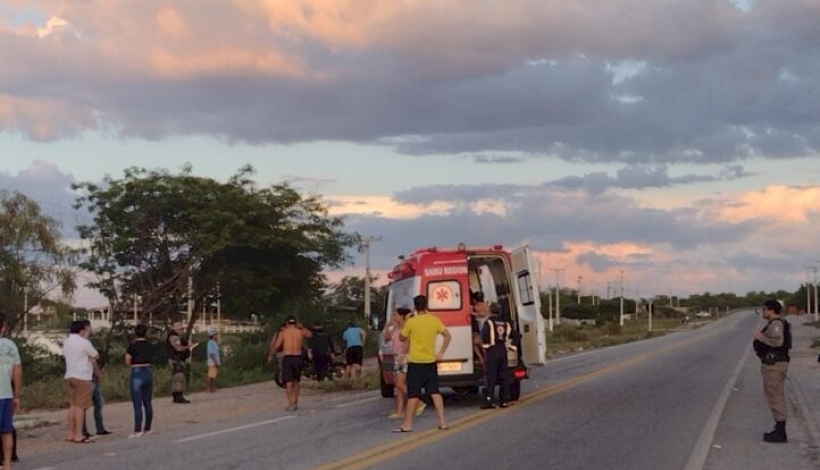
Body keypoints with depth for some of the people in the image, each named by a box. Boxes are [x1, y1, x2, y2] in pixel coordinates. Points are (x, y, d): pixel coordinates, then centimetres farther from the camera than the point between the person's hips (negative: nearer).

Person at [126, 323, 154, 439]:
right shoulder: (150, 346, 5)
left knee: (137, 404, -6)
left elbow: (127, 362, -3)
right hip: (149, 372, 5)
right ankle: (147, 428, 15)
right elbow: (151, 360, 8)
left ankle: (137, 430, -9)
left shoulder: (132, 346, -8)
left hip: (137, 373, -5)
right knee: (148, 402, 11)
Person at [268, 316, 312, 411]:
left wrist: (270, 355, 8)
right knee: (296, 381, 17)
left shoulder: (283, 332, 1)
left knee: (288, 382, -3)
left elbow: (276, 346, -5)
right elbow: (310, 335, 28)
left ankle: (291, 404, -12)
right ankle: (295, 403, 21)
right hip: (298, 358, 3)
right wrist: (301, 327, 35)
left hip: (287, 358, -2)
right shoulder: (300, 332, 7)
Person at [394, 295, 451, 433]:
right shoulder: (434, 320, 1)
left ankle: (407, 424, 1)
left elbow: (402, 338, 2)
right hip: (431, 361, 4)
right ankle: (442, 422, 6)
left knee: (413, 394, -1)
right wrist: (440, 353, 3)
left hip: (415, 362, -4)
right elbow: (447, 335, 0)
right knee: (435, 392, 9)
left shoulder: (411, 322, -11)